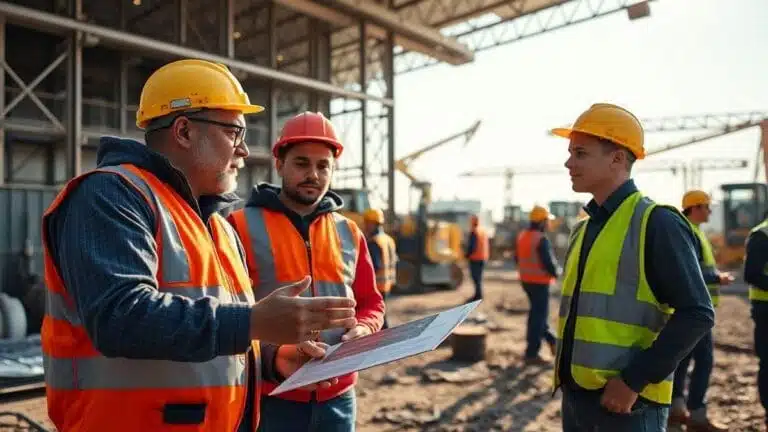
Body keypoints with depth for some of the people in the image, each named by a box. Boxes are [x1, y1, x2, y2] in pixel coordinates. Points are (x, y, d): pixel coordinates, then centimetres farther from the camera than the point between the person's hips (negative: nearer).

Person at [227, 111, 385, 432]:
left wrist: (363, 329, -5)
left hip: (337, 397, 5)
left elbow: (371, 302, 16)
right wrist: (271, 352, -22)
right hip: (269, 397, -4)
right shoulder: (241, 226, -4)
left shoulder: (349, 233, 10)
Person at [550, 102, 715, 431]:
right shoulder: (584, 229, 12)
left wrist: (635, 379, -17)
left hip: (627, 402, -7)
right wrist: (565, 374, 12)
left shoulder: (656, 222, -10)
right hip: (575, 395, 7)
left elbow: (696, 314, -15)